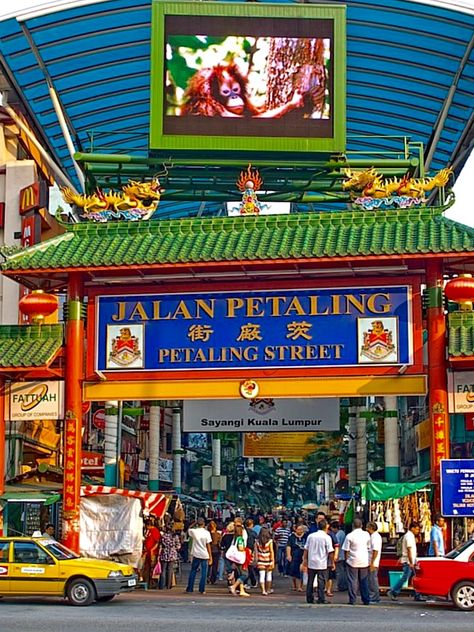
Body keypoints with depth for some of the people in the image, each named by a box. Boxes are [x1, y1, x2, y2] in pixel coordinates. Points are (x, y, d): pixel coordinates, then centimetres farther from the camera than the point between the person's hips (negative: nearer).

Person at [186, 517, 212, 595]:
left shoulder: (193, 531, -5)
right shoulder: (206, 533, -9)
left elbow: (189, 530, 20)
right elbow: (208, 545, -7)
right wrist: (210, 556, -2)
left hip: (196, 554, 2)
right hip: (205, 555, -2)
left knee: (193, 571, 12)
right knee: (204, 573, 4)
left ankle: (190, 588, 13)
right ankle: (202, 590, 2)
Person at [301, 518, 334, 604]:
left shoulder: (310, 536, 4)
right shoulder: (327, 537, -8)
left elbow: (306, 550, 8)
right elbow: (330, 552, -8)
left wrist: (304, 562, 15)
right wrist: (332, 563, 2)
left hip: (311, 563, 4)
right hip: (322, 564, -4)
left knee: (310, 582, 11)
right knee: (321, 581, 1)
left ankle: (309, 599, 14)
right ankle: (321, 599, 0)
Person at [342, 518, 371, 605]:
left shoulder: (350, 536, -10)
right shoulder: (366, 534, 1)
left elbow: (346, 550, -7)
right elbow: (368, 547, 11)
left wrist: (347, 559, 6)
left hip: (353, 562, -3)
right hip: (364, 562, 3)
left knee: (352, 581, 3)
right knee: (364, 581, 11)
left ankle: (352, 600, 2)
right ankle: (366, 600, 13)